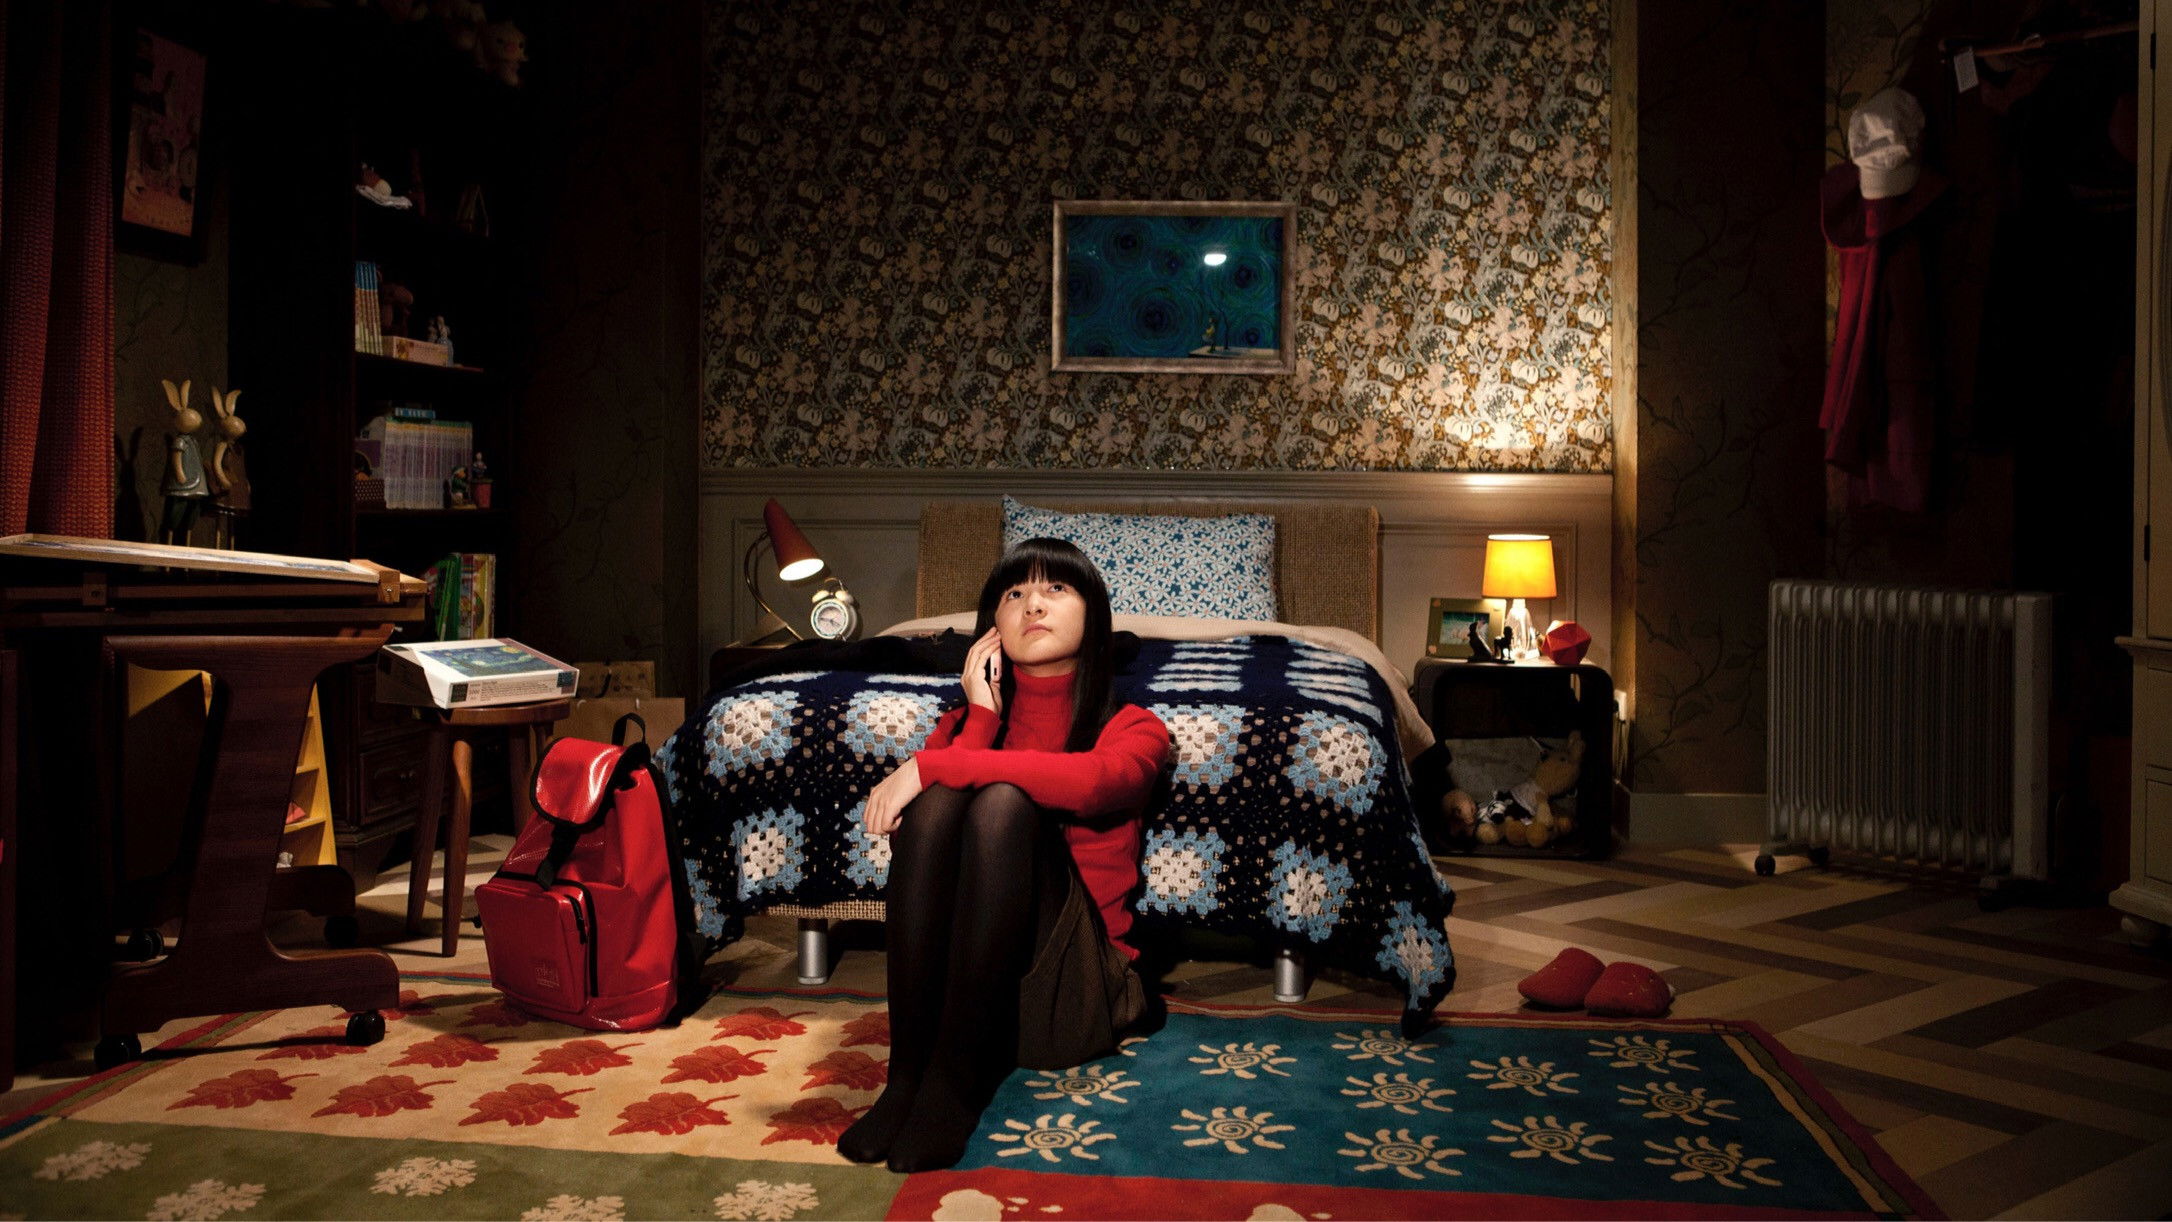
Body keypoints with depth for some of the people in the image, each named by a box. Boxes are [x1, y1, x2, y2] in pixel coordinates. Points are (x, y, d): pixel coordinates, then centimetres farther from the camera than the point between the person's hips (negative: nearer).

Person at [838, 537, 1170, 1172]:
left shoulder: (1133, 730, 4)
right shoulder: (964, 721, 14)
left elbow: (1088, 782, -23)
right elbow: (919, 838, -6)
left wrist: (926, 766, -22)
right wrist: (982, 714, -6)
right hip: (957, 964, 3)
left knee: (1002, 802, -27)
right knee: (937, 799, -24)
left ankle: (957, 1079, -29)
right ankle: (908, 1072, -26)